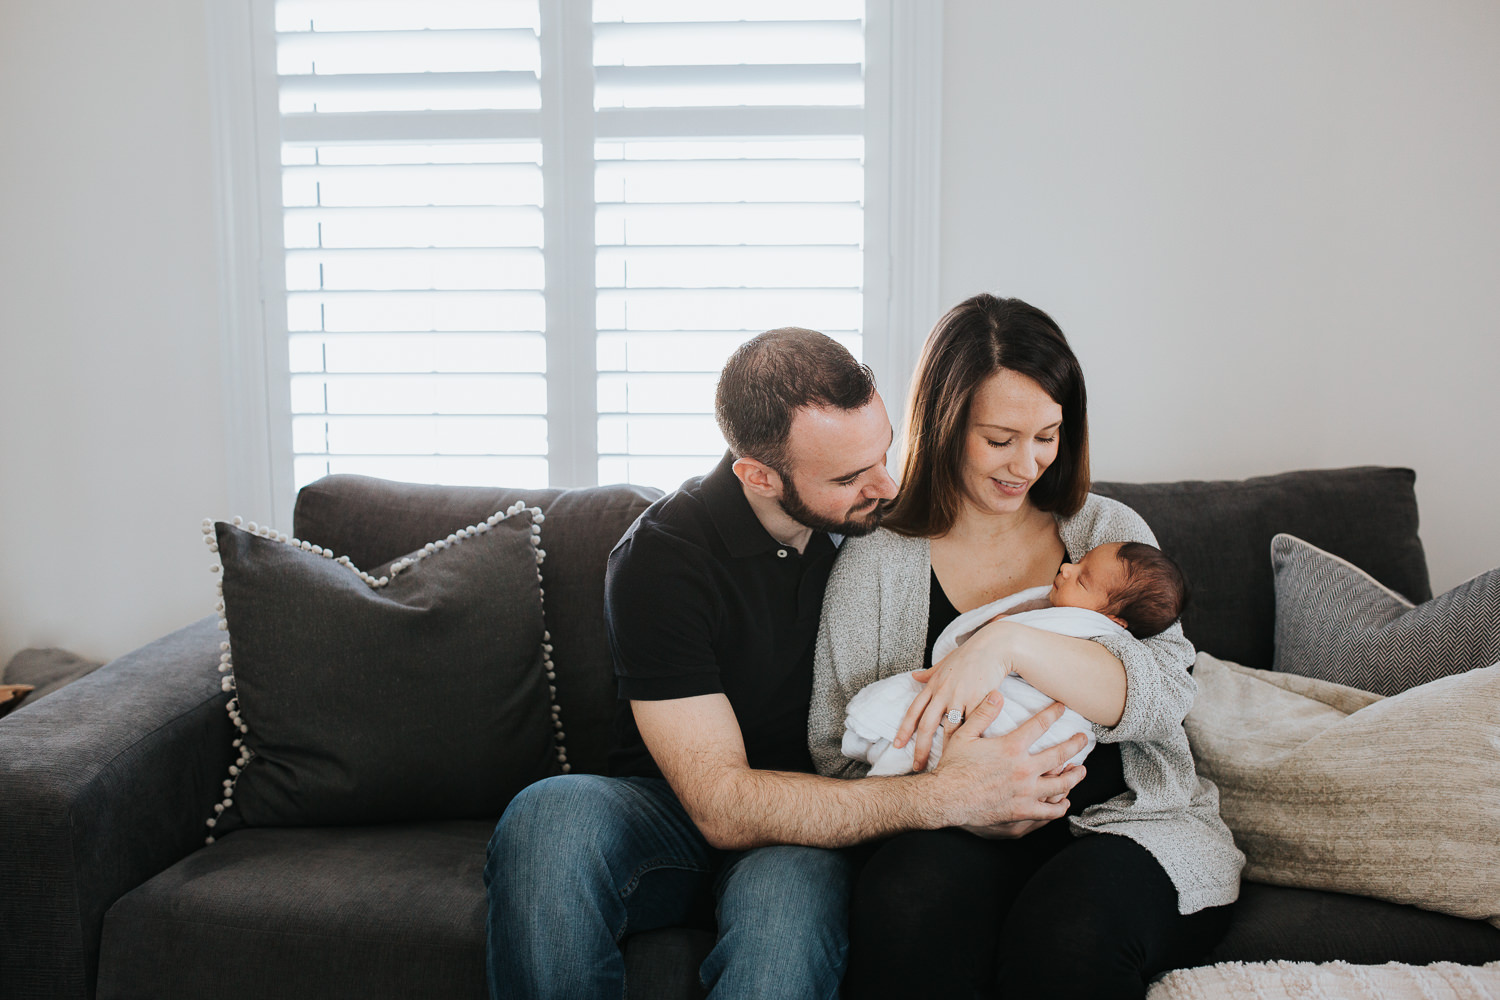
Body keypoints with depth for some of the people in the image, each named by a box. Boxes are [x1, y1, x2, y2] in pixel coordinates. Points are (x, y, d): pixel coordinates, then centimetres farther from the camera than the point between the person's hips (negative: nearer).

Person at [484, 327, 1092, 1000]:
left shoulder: (877, 510, -5)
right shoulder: (659, 558, -19)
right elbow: (721, 805, -25)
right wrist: (944, 797, -32)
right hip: (674, 815, 0)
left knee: (791, 895, -37)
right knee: (548, 815, -34)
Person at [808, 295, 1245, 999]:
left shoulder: (1110, 533, 9)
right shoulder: (875, 562, 6)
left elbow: (1164, 694, -7)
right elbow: (837, 750, 3)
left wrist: (1009, 643, -23)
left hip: (1125, 821, 1)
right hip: (964, 840, 0)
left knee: (1072, 929, -34)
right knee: (908, 897, -34)